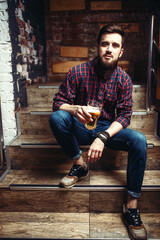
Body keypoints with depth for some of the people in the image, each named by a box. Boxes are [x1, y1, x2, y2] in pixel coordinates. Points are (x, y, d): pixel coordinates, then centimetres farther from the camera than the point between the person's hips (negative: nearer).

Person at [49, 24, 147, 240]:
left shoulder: (123, 79, -6)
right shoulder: (78, 72, -10)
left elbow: (124, 115, -9)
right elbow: (58, 102, -9)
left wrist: (102, 137, -27)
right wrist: (75, 109, -34)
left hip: (108, 128, 1)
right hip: (80, 128, 0)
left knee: (139, 140, -25)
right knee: (56, 117, -29)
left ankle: (131, 206, -16)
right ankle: (79, 165, -10)